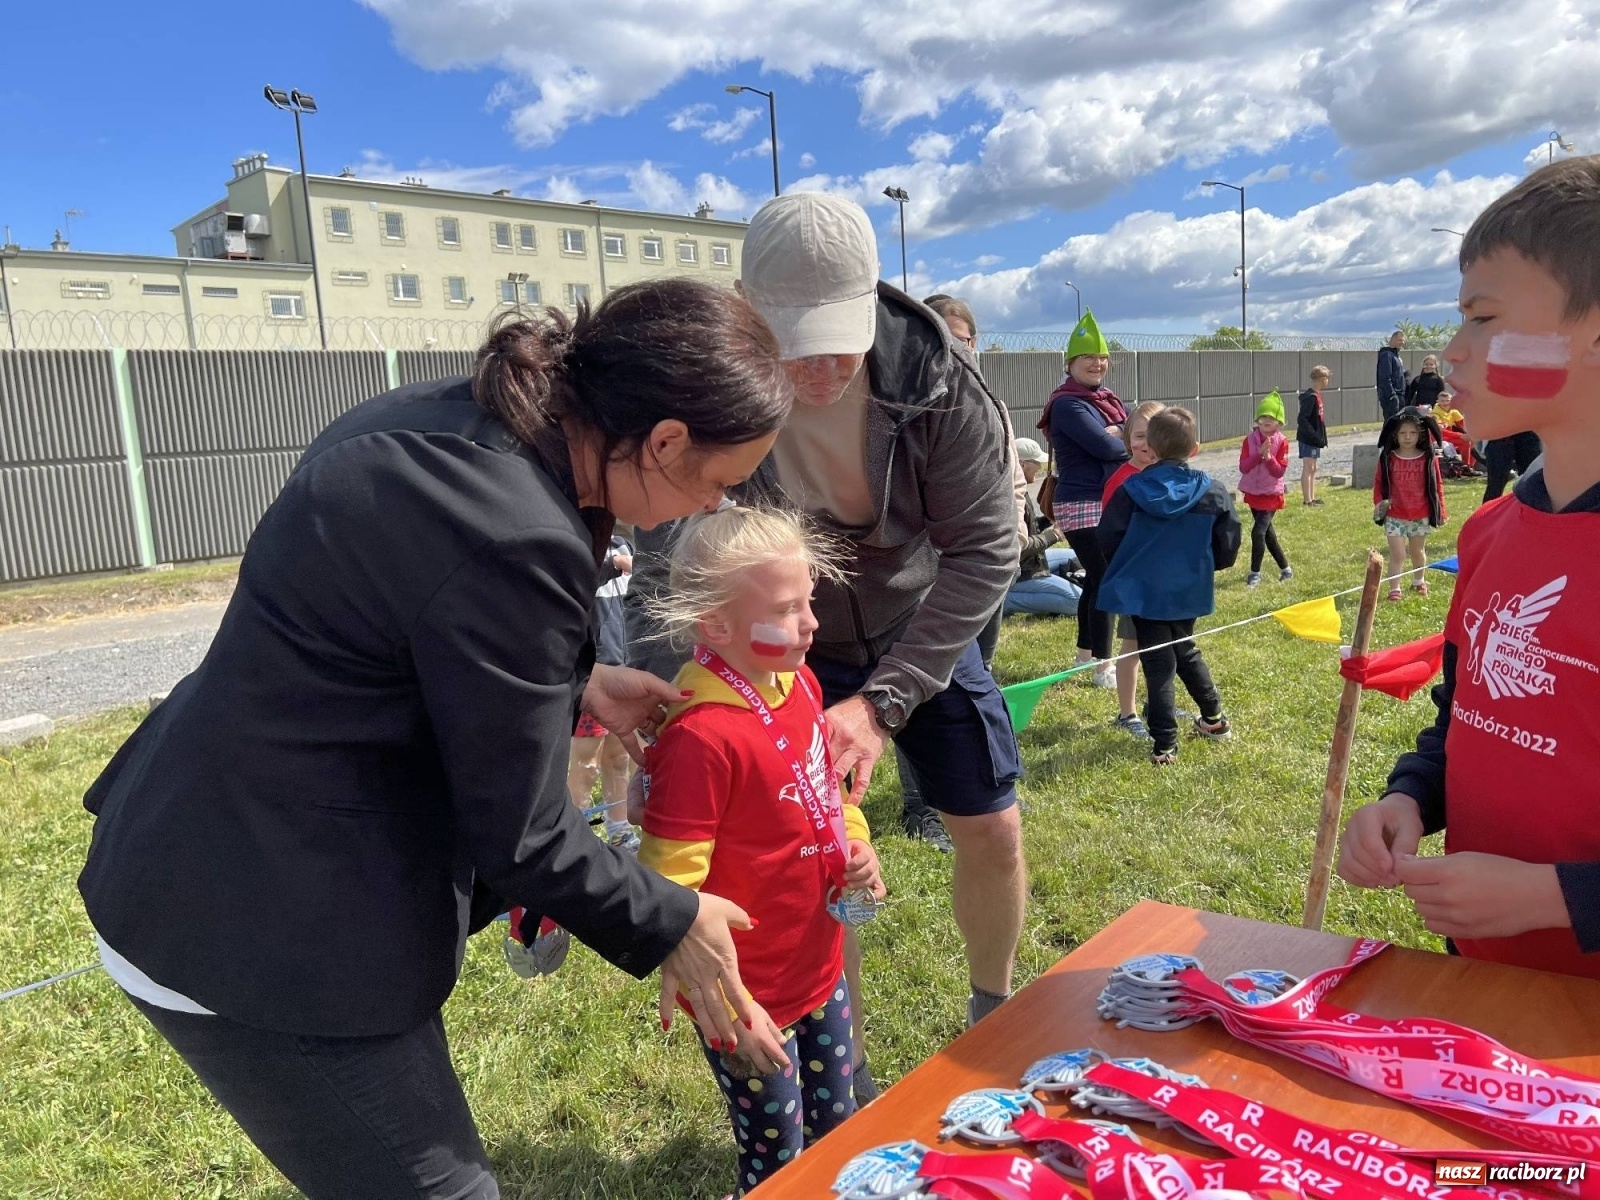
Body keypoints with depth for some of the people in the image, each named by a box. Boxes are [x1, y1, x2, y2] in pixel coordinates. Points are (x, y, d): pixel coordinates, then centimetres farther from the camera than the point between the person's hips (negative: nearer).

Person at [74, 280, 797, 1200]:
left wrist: (575, 687, 8)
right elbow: (522, 838, -19)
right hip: (264, 934, -9)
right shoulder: (517, 538, -30)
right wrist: (671, 926, -4)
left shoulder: (445, 419, -2)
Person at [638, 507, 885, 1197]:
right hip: (754, 999, -7)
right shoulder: (702, 735, -29)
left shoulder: (799, 683, -3)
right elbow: (669, 886, -26)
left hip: (821, 967, 8)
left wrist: (855, 845, -2)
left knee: (839, 1133, 26)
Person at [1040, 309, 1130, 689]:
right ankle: (1104, 667, 0)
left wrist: (1120, 435, -13)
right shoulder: (1067, 404, -14)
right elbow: (1105, 448, -23)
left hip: (1111, 502, 9)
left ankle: (1086, 653, 30)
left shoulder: (1106, 398, 13)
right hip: (1083, 506, -9)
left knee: (1098, 580, 16)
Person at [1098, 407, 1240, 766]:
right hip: (1189, 592, 3)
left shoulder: (1130, 490, -11)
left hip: (1144, 591, -3)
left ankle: (1164, 745, 1)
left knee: (1158, 663, 2)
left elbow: (1109, 541, -9)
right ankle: (1214, 718, 41)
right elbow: (1227, 550, -1)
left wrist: (1127, 569, 11)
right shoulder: (1214, 493, -4)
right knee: (1185, 651, 26)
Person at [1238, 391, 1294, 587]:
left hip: (1271, 494, -4)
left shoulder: (1282, 442, -9)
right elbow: (1243, 467, -12)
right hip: (1252, 493, 4)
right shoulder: (1250, 439, -3)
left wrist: (1269, 457, -28)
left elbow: (1279, 471, -14)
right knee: (1267, 532, 14)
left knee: (1258, 531, -15)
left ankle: (1255, 573, -1)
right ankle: (1285, 569, 30)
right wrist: (1259, 453, -24)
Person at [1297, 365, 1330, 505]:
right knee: (1308, 468, -6)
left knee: (1313, 469, 14)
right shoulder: (1310, 397, -18)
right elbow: (1302, 419, -23)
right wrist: (1315, 436, -25)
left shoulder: (1316, 395, 11)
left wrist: (1321, 438, 15)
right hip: (1308, 439, -10)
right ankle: (1307, 500, -3)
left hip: (1314, 439, 10)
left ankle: (1312, 498, 21)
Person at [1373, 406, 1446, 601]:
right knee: (1397, 554, -4)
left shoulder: (1428, 458, -4)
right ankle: (1394, 588, 0)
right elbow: (1378, 483, 2)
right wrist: (1378, 503, -12)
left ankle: (1419, 581, 39)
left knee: (1418, 551, 19)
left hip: (1421, 515, 1)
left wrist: (1440, 510, 2)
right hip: (1394, 515, -1)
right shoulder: (1387, 458, -5)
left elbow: (1437, 484, 2)